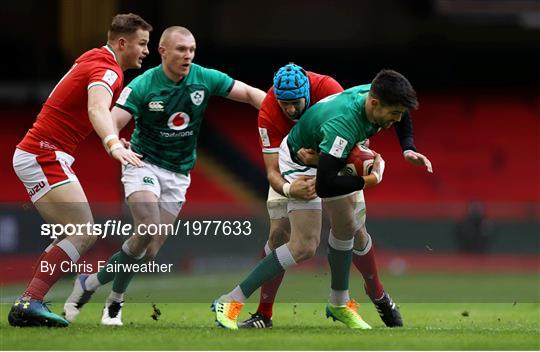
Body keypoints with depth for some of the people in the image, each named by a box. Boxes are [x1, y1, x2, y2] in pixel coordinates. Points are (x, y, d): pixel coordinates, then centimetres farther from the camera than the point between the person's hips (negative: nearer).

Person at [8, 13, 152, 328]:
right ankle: (30, 302, -24)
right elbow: (97, 109, -37)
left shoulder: (92, 59, 15)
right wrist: (113, 144, -54)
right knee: (84, 234, -18)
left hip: (36, 155, 10)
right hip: (44, 157, -10)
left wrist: (112, 138, 37)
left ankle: (28, 304, 6)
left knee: (82, 236, 10)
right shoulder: (106, 70, -16)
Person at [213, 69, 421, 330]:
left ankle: (339, 304, 36)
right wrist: (370, 180, -28)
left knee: (346, 227, 17)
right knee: (304, 246, -16)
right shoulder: (343, 124, -43)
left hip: (328, 156, 9)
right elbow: (324, 186, -40)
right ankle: (230, 302, -12)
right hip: (301, 161, -9)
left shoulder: (374, 94, -19)